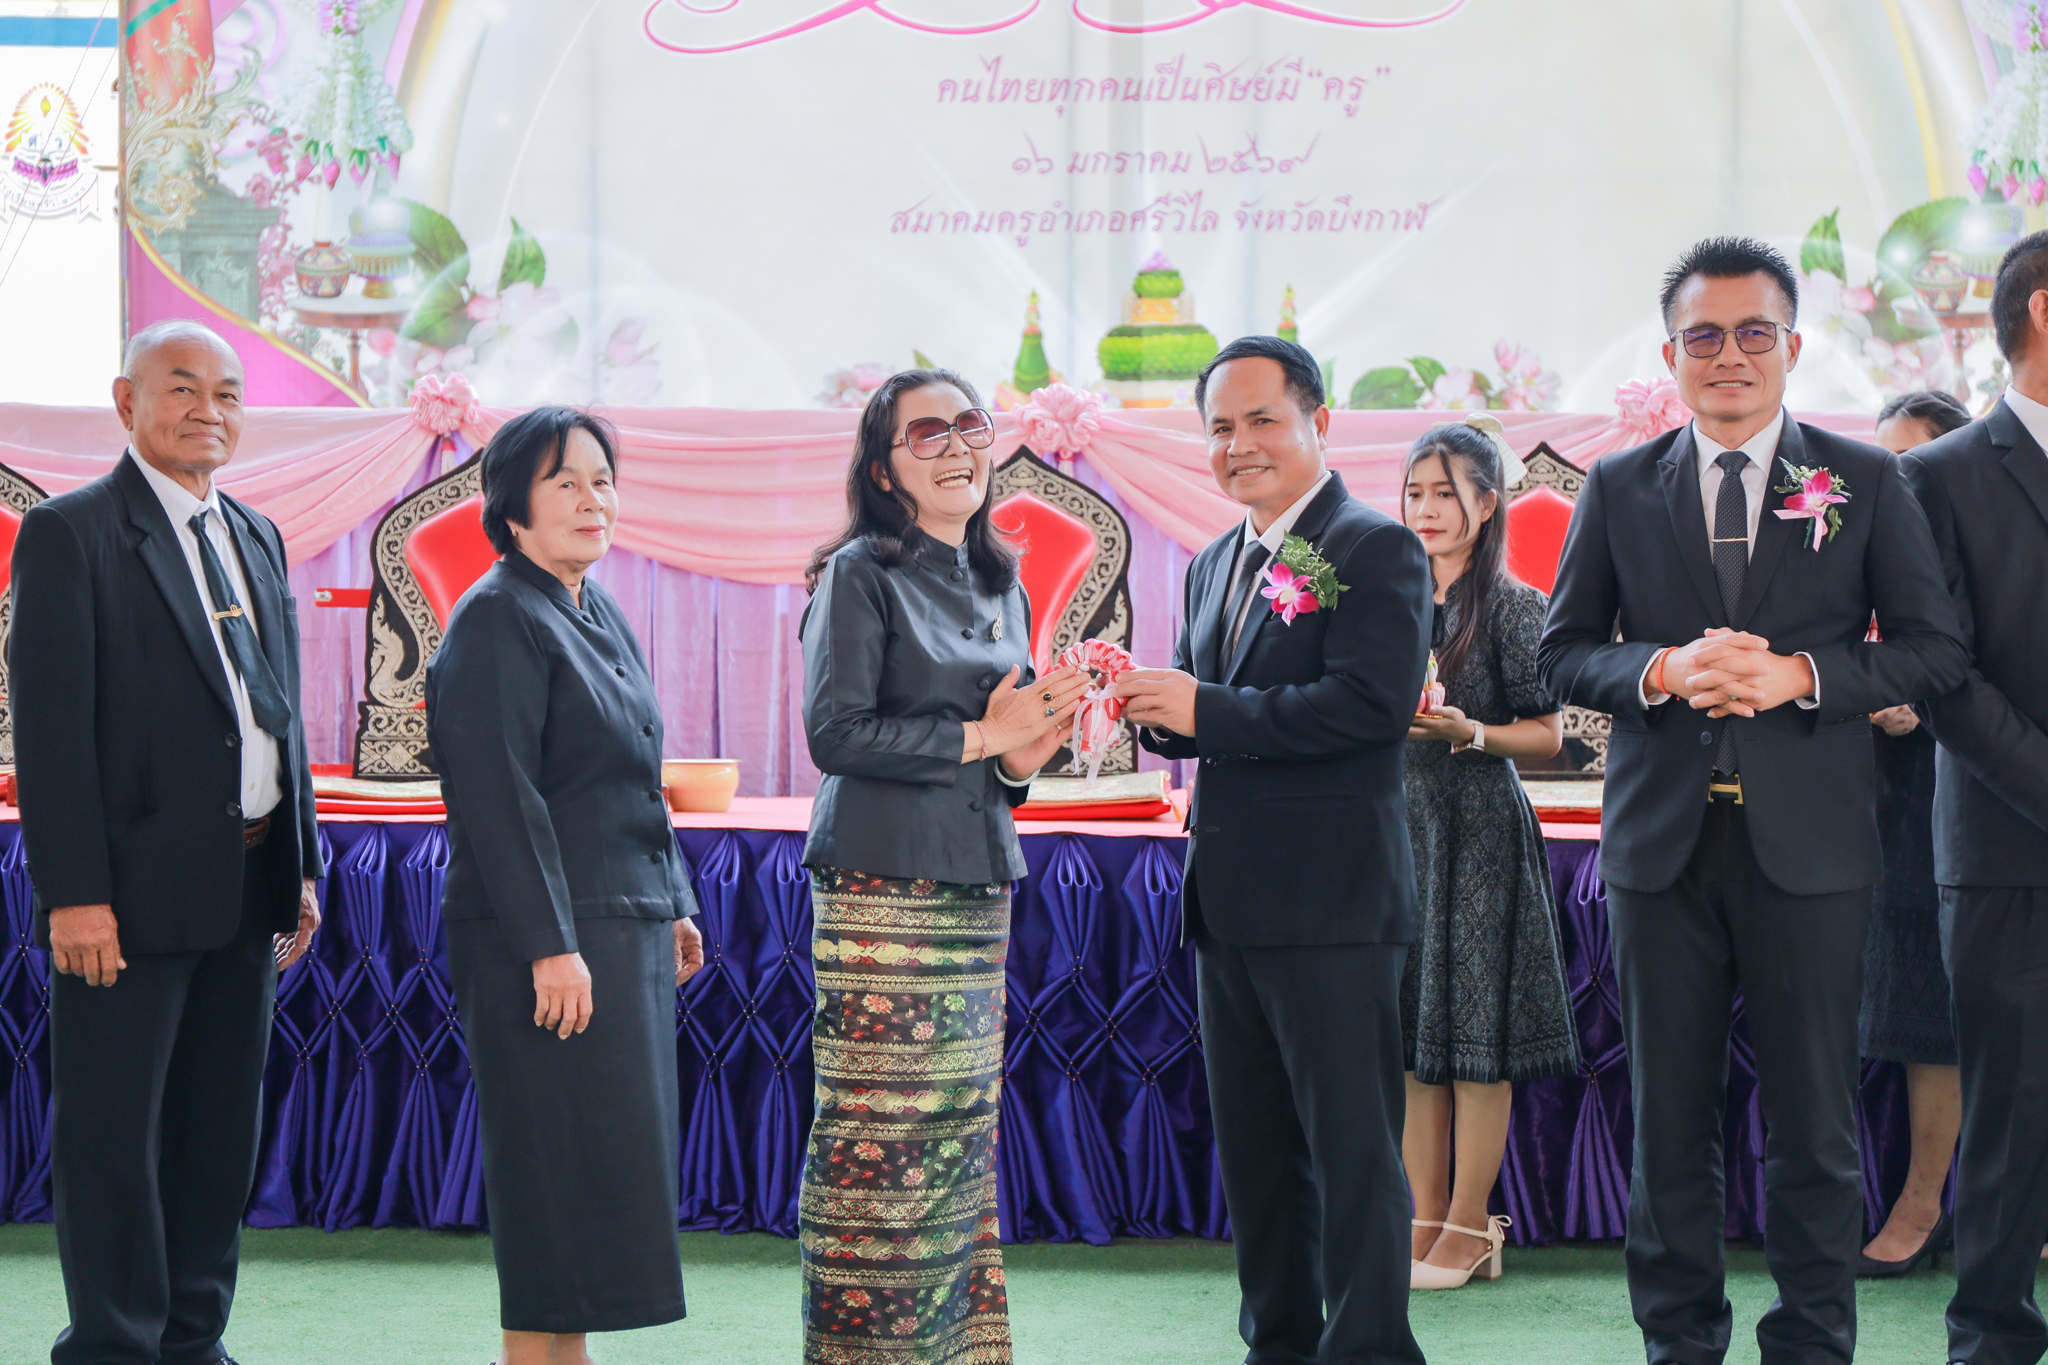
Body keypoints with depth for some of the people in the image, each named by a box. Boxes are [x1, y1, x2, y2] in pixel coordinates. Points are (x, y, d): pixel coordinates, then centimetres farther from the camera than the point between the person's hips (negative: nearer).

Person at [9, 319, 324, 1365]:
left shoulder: (256, 539, 16)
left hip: (245, 891, 7)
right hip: (132, 893, -7)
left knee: (220, 1133, 13)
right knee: (112, 1135, -1)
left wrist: (301, 865, 15)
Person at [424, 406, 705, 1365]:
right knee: (561, 1163, -7)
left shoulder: (601, 616, 16)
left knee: (606, 1167, 11)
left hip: (629, 929, 9)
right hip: (548, 938, -9)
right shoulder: (498, 619, -12)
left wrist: (676, 904, 19)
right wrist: (551, 944, -22)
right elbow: (500, 795, -18)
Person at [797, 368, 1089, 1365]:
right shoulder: (861, 575, -5)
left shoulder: (1001, 588, 17)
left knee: (963, 1129, 9)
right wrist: (978, 738, -10)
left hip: (977, 885, 7)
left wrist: (1022, 757, 0)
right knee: (877, 1133, -5)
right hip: (884, 889, -7)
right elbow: (836, 733, -13)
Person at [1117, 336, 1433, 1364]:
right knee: (1255, 1151, 14)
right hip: (1229, 905, 8)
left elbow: (1373, 700, -21)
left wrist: (1207, 710, -20)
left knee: (1353, 1149, -4)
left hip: (1330, 901, -8)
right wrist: (1157, 710, -3)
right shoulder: (1215, 565, 18)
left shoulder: (1378, 550, -8)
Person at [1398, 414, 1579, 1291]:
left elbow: (1548, 734, -4)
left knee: (1476, 1030, -3)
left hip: (1482, 830, -5)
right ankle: (1429, 1217, 14)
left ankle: (1470, 1227, 4)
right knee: (1405, 1023, 5)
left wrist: (1468, 733, -18)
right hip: (1398, 823, 5)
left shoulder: (1512, 606, -3)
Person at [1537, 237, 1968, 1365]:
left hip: (1809, 845, -1)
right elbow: (1561, 654, 8)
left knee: (1814, 1119, 3)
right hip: (1663, 840, 1)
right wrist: (1663, 669, -11)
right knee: (1668, 1114, 7)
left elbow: (1935, 648, 2)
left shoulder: (1865, 481, 5)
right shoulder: (1618, 490, 8)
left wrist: (1800, 676, -13)